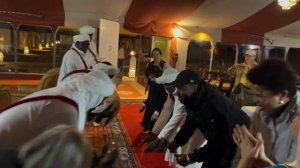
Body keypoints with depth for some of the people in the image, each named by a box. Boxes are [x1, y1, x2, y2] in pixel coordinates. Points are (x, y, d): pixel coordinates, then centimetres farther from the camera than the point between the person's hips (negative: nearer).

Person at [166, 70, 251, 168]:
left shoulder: (213, 103, -35)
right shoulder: (193, 100, -8)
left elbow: (216, 142, -30)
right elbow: (190, 123, 6)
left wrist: (191, 158, -26)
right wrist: (177, 142, -7)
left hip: (238, 142, -8)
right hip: (220, 141, 8)